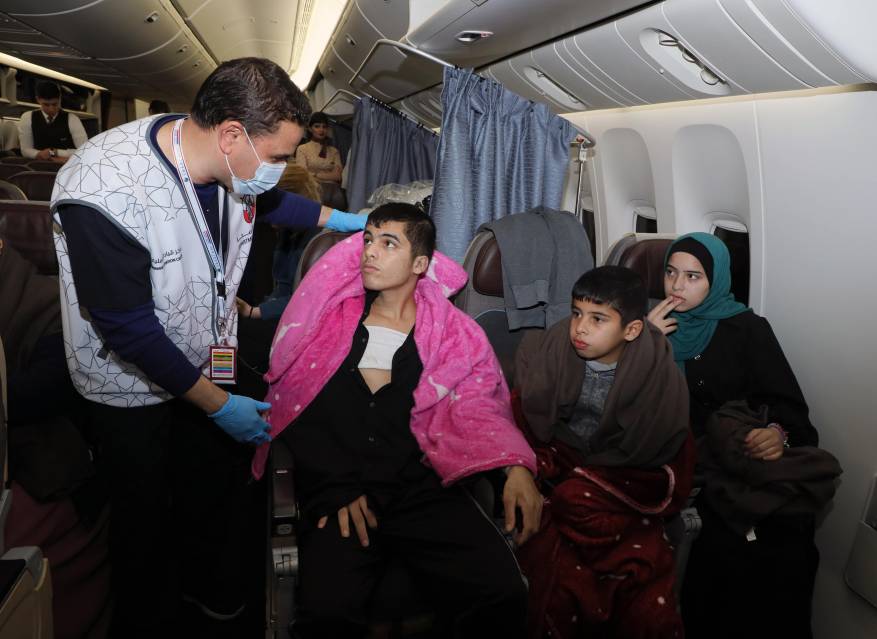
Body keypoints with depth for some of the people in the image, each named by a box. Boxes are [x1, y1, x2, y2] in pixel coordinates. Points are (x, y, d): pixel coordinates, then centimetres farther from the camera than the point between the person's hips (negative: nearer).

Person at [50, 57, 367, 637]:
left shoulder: (230, 165, -14)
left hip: (207, 360, 6)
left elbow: (268, 200, 13)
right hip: (132, 381, -5)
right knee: (145, 508, 15)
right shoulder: (104, 192, -35)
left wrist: (339, 218, 9)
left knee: (221, 487, 19)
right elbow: (129, 330, -29)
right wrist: (219, 405, -22)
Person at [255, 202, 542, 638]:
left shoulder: (453, 333, 12)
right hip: (336, 496, 0)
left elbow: (478, 408, 5)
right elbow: (295, 403, 7)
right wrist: (336, 486, -6)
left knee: (503, 598, -21)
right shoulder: (333, 316, 12)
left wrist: (517, 467, -16)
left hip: (425, 490, 0)